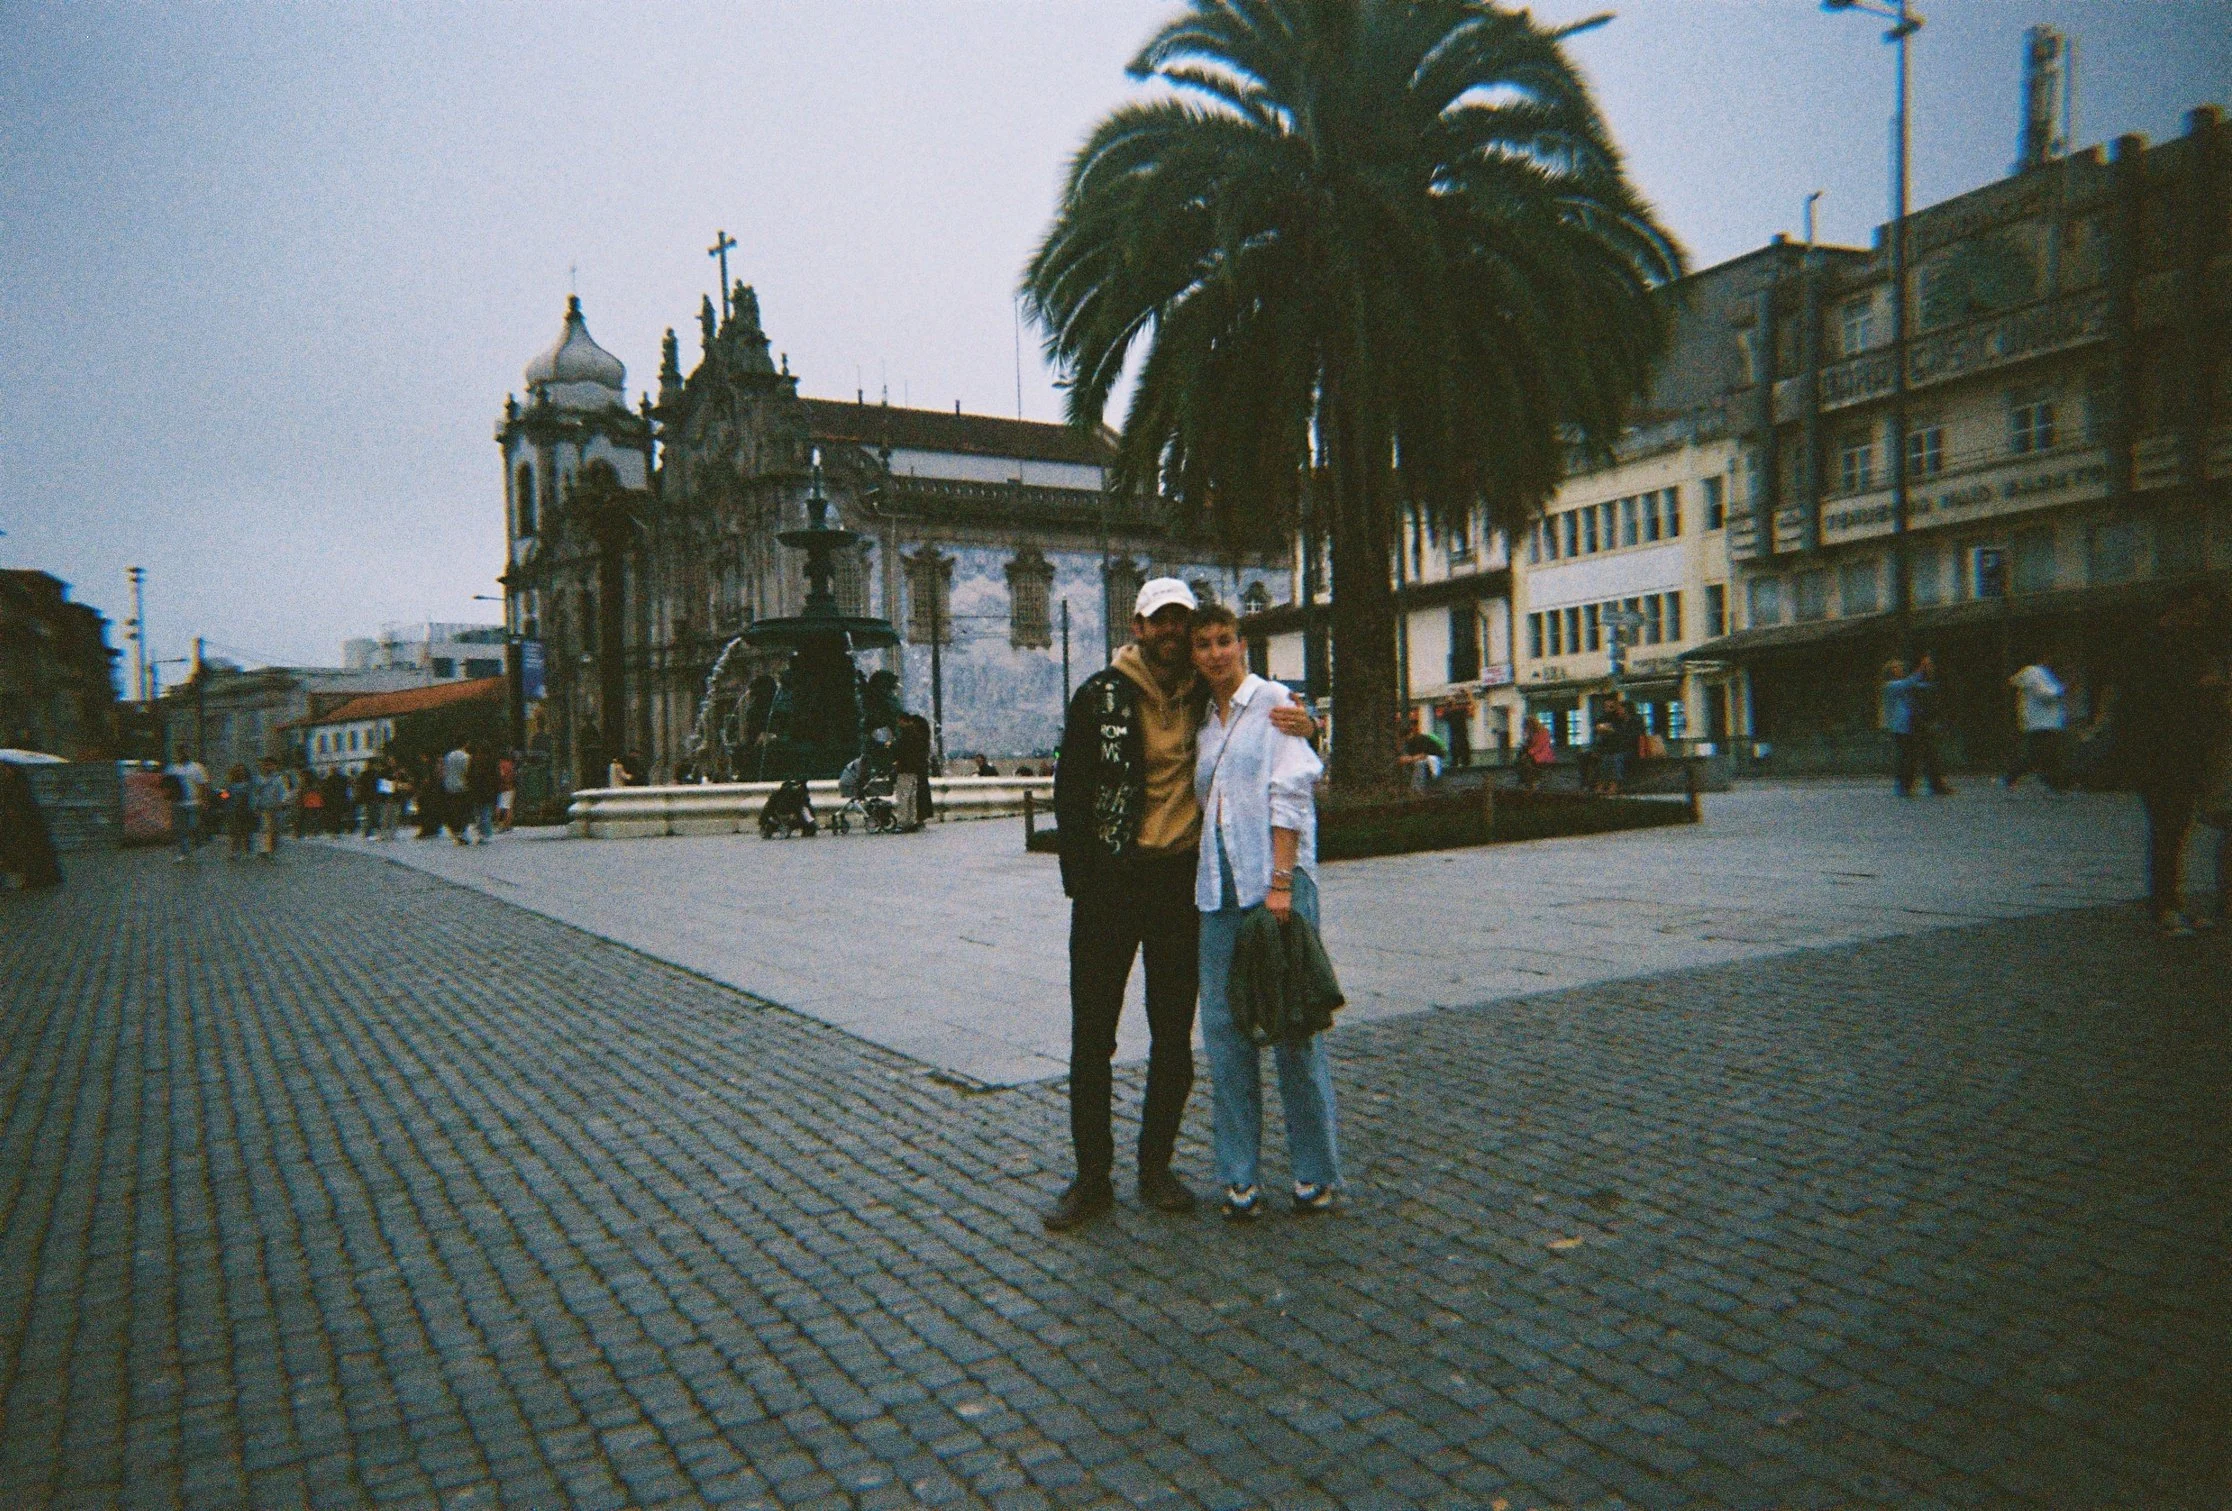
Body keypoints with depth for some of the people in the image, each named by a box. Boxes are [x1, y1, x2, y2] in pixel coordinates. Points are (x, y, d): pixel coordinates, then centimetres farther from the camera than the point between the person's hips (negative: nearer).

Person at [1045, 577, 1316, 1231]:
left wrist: (1305, 724, -8)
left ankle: (1156, 1166, 25)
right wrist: (1080, 879, -8)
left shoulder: (1209, 698, 5)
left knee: (1173, 1037, 10)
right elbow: (1070, 792, -2)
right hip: (1110, 881, -2)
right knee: (1092, 1036, 2)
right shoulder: (1100, 695, -3)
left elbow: (1271, 722, 17)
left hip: (1183, 881, 3)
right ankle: (1092, 1177, 14)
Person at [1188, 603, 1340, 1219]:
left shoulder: (1273, 701, -1)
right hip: (1219, 884, 6)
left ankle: (1314, 1172, 11)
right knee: (1224, 1023, 4)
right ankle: (1239, 1175, 13)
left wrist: (1280, 881, -15)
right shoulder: (1204, 720, 17)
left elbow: (1290, 794, -9)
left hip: (1276, 877, -6)